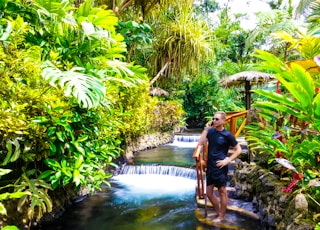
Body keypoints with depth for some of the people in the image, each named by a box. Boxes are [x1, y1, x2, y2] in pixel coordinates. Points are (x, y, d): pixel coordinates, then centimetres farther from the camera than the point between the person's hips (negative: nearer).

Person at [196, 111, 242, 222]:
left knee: (222, 191, 7)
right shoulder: (210, 131, 5)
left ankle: (221, 216, 22)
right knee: (209, 192, 13)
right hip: (210, 166, 6)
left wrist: (227, 160, -13)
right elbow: (200, 143, -4)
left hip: (220, 167, -6)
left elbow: (238, 150, -5)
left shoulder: (227, 135, -9)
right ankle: (218, 212, 33)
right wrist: (206, 129, -9)